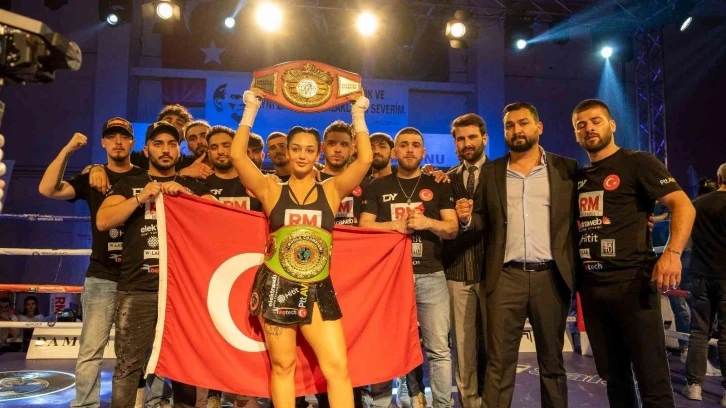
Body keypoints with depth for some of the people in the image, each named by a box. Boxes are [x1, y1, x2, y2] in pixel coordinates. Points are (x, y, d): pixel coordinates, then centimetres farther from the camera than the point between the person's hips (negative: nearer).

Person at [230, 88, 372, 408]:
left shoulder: (331, 190, 5)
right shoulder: (272, 190, 3)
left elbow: (365, 159, -4)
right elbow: (237, 156, -6)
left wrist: (358, 115, 2)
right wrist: (251, 109, -1)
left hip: (318, 290, 1)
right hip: (277, 288, 0)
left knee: (338, 366, -1)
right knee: (282, 365, 10)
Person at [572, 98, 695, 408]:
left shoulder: (637, 162, -2)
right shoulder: (579, 177, 15)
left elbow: (683, 205, -11)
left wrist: (672, 253, -27)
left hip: (631, 281, -6)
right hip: (590, 285, 6)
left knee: (651, 377, -2)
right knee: (613, 375, 15)